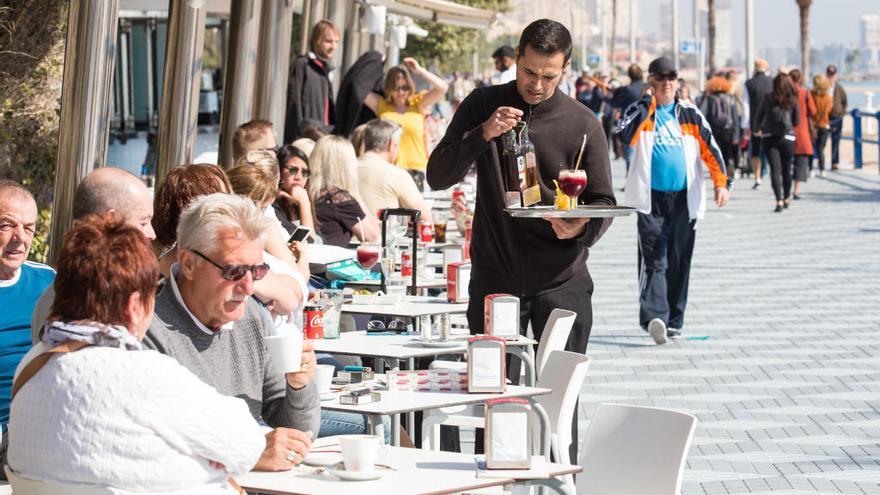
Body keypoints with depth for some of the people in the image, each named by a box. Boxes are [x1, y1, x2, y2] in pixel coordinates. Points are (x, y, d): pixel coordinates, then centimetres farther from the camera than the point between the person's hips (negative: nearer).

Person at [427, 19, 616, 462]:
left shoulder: (582, 124, 0)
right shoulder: (482, 106, 3)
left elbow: (603, 202, 1)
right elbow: (437, 177, -2)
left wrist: (581, 227, -22)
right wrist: (482, 135, -18)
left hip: (560, 280, -1)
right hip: (494, 276, 1)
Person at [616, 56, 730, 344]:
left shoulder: (689, 114, 9)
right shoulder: (641, 111, 2)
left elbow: (710, 148, 7)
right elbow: (625, 134, -19)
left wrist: (720, 182, -5)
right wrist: (648, 104, -16)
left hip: (684, 198, 3)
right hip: (651, 199, -3)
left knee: (679, 261, 8)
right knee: (654, 260, -13)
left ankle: (673, 320, 16)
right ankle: (654, 317, -25)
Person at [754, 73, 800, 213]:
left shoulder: (768, 99, -2)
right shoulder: (793, 101, -1)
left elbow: (758, 118, 4)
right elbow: (797, 122, 5)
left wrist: (758, 129, 24)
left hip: (769, 138, -1)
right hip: (787, 138, 1)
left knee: (775, 170, -5)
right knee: (786, 169, 15)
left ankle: (779, 201, -19)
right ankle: (786, 198, 31)